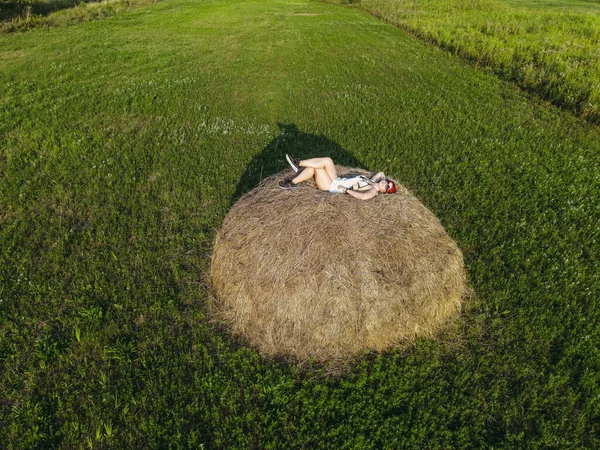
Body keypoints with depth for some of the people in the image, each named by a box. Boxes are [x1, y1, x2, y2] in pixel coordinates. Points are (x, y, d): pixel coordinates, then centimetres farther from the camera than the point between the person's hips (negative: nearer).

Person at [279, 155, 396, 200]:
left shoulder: (373, 191, -15)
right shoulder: (373, 182, 9)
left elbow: (363, 196, -37)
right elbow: (381, 173, 29)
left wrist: (346, 190, -29)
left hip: (332, 187, -8)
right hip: (337, 180, 8)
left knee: (327, 161, -15)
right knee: (311, 168, 0)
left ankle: (299, 163, -2)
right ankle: (292, 182, 7)